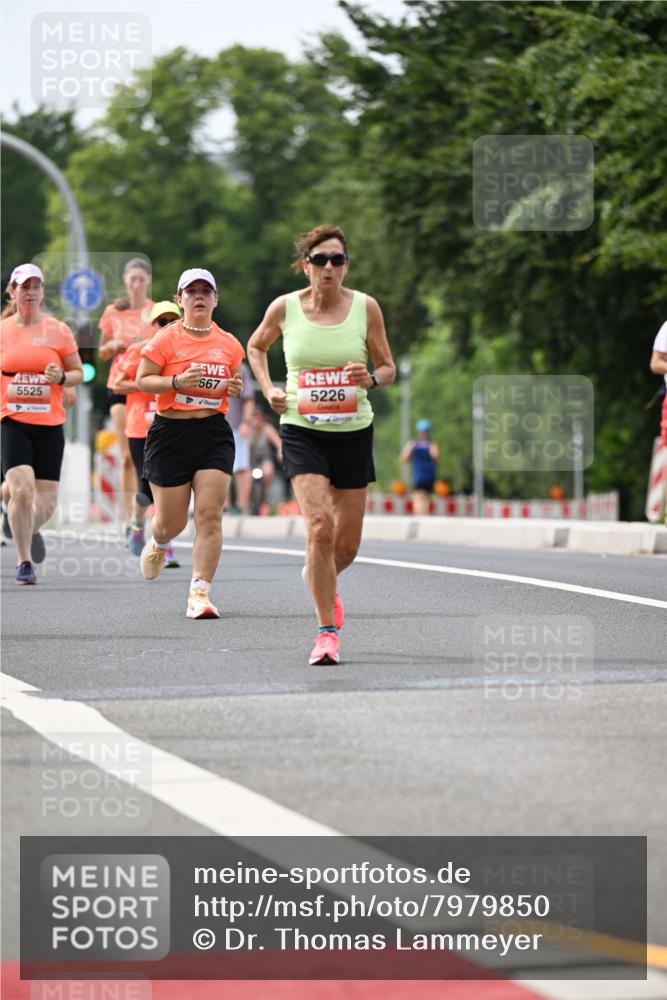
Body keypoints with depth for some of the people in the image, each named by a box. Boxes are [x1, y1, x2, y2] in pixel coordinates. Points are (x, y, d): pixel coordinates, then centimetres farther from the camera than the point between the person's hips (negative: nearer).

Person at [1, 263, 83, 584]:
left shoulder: (58, 331, 2)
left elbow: (79, 373, 7)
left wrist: (61, 377, -13)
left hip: (50, 424, 1)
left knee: (46, 501, 1)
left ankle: (28, 530, 37)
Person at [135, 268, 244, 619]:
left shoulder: (228, 344, 8)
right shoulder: (166, 339, -4)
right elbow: (142, 380, -4)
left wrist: (234, 388, -1)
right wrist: (178, 382, -19)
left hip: (214, 433, 3)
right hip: (170, 433, -2)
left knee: (210, 514, -11)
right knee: (172, 522, 4)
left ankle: (200, 592, -9)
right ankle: (158, 544, 42)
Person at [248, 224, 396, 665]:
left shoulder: (365, 307, -4)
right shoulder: (285, 308, -4)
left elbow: (389, 368, 5)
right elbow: (256, 347, 17)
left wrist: (372, 379, -17)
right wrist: (269, 389, 2)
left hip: (353, 431, 2)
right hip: (302, 430, -2)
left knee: (346, 544, 8)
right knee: (320, 527, -20)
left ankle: (325, 584, 43)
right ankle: (328, 631, -12)